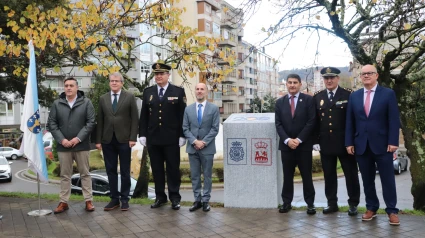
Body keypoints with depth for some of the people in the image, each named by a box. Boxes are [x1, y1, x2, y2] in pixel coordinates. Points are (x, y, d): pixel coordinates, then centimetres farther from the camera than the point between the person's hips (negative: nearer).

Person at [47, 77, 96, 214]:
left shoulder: (86, 102, 0)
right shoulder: (57, 104, 6)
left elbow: (91, 122, -5)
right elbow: (51, 123, 3)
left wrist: (78, 138, -13)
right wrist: (61, 139, -9)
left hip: (81, 145, -2)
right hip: (63, 146, 2)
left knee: (85, 174, 6)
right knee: (65, 175, 9)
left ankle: (88, 201, 13)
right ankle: (63, 202, 17)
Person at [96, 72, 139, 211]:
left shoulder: (130, 97, 1)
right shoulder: (103, 98, 9)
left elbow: (135, 119, -3)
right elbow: (100, 121, 8)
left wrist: (133, 138, -10)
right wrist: (98, 140, 3)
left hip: (124, 139, -3)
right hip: (107, 140, 3)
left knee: (125, 171, 5)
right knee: (111, 171, 7)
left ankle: (124, 199, 15)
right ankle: (114, 199, 17)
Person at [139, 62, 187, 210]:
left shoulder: (178, 91, 1)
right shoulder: (148, 92, 9)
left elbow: (182, 115, -2)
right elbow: (144, 115, 9)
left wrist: (182, 135, -7)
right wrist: (142, 134, 3)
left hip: (171, 138, -3)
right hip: (153, 138, 3)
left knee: (173, 168, 4)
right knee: (157, 169, 9)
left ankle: (175, 197, 14)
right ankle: (160, 196, 20)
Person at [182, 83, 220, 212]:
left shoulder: (214, 108, 0)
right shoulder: (188, 109, 8)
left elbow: (215, 128, -5)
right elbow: (185, 128, 4)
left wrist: (204, 142, -13)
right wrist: (194, 141, -10)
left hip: (207, 148, -2)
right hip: (192, 147, 3)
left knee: (207, 175, 5)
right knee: (194, 175, 8)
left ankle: (205, 200, 15)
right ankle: (197, 200, 18)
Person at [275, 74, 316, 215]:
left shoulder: (308, 100, 0)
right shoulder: (280, 102, 8)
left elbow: (311, 122, -7)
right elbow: (278, 124, 2)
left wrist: (299, 139, -13)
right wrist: (287, 140, -11)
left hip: (304, 144, -2)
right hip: (286, 144, 2)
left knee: (307, 175, 5)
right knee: (287, 175, 8)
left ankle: (310, 203, 15)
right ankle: (286, 202, 17)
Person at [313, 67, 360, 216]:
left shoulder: (348, 95, -2)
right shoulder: (317, 97, 8)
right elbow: (314, 121, 8)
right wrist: (315, 140, 2)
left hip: (345, 142, -3)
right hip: (325, 144, 3)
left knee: (351, 174, 7)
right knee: (329, 175, 9)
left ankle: (353, 203, 21)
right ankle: (332, 203, 21)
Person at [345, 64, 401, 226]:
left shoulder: (388, 94, 1)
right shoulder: (354, 96, 9)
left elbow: (394, 120, -4)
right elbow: (350, 122, 8)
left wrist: (393, 142, -11)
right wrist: (349, 143, 2)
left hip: (382, 144, -3)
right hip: (361, 145, 3)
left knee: (388, 179, 4)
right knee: (367, 180, 10)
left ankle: (392, 210, 14)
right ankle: (371, 208, 21)